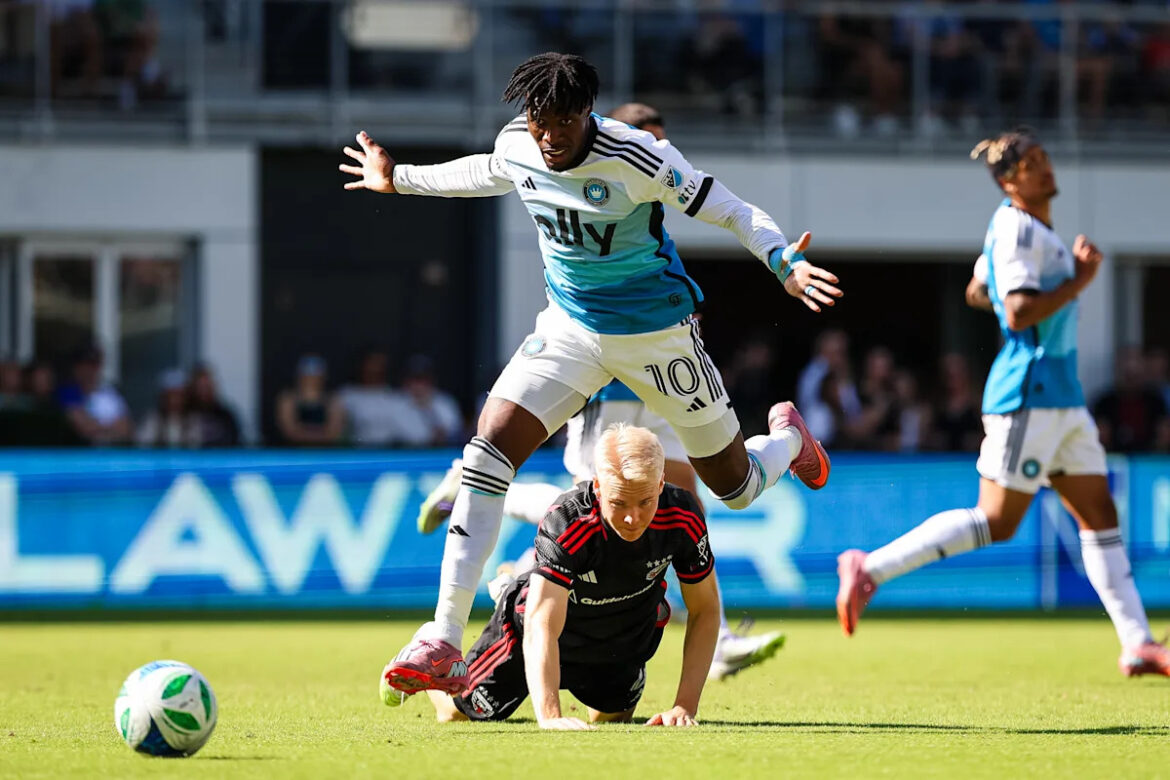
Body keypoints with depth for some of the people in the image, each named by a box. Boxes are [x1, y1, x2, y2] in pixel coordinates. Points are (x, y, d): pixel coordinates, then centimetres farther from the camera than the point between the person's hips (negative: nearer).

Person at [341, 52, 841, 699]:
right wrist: (399, 180, 25)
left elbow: (722, 207, -18)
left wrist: (783, 263, -34)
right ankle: (444, 643, -15)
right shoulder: (516, 146, -9)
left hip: (655, 331, -4)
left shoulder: (636, 157, -25)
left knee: (736, 486, 7)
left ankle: (787, 437, 48)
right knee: (486, 453, -16)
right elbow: (486, 174, 17)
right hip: (569, 326, 4)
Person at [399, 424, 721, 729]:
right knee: (456, 711, 11)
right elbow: (541, 627, -50)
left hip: (626, 637, 4)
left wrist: (685, 706, -29)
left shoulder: (683, 516, -32)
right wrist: (549, 716, -65)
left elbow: (705, 611, -19)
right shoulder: (566, 524, -43)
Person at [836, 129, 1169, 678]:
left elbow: (976, 293, 27)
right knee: (995, 523, -8)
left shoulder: (1027, 227, 15)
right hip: (1029, 396, -10)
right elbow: (1018, 316, -24)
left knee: (1100, 516, 6)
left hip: (1061, 398, 10)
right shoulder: (1018, 229, -15)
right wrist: (1078, 281, -16)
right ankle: (870, 568, -2)